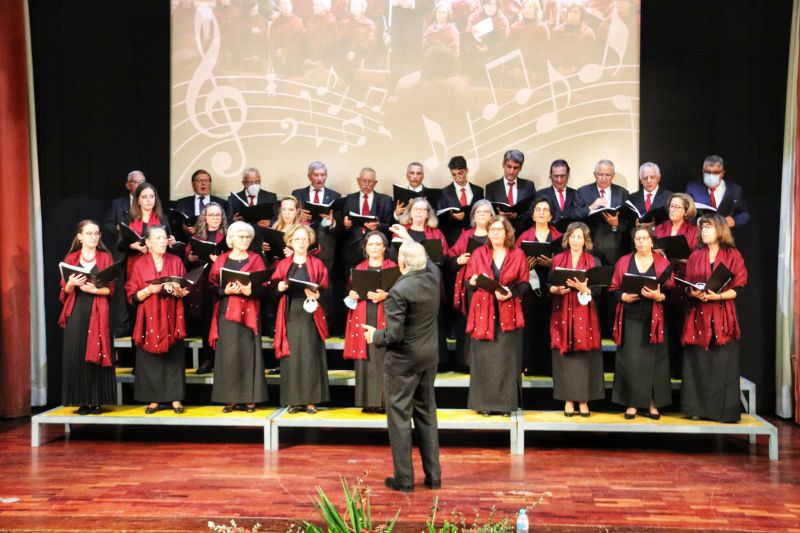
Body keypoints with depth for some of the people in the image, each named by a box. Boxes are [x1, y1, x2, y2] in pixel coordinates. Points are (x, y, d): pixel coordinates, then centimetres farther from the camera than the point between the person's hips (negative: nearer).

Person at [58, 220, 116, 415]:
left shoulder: (106, 258, 5)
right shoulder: (71, 258, 9)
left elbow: (110, 289, 0)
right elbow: (65, 291, 8)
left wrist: (93, 289, -17)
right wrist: (71, 283, -13)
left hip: (98, 313, -1)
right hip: (76, 313, 1)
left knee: (96, 355, -3)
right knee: (76, 356, -2)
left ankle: (97, 401, 2)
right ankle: (82, 401, 4)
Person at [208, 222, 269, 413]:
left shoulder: (256, 259, 7)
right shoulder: (221, 260, 9)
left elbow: (264, 288, -1)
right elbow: (211, 286, 3)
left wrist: (249, 290, -19)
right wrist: (226, 290, -15)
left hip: (248, 314, -1)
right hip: (226, 313, 1)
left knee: (248, 354, -2)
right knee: (227, 355, -2)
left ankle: (250, 398, 3)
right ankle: (230, 398, 4)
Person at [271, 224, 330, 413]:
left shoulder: (317, 264, 7)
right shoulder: (283, 265, 11)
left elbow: (326, 290, 2)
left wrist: (317, 295, -17)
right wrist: (279, 288, -13)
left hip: (309, 316, -1)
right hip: (290, 316, 1)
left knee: (310, 356, -4)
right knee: (291, 357, -1)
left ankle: (310, 400, 2)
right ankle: (293, 400, 5)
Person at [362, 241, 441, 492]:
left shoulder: (398, 291, -23)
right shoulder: (434, 276, -3)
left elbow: (393, 335, -22)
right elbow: (427, 262, 23)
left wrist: (375, 336, -3)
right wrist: (413, 245, 31)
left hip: (403, 361, -7)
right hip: (429, 357, 7)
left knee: (400, 417, 4)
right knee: (427, 414, 16)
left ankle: (404, 479, 10)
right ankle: (433, 475, 22)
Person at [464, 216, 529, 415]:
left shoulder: (518, 254, 4)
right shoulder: (478, 253, 6)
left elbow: (524, 283, 2)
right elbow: (468, 281, 7)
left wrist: (511, 293, -16)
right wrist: (474, 282, -15)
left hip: (508, 313, -1)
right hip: (483, 312, 1)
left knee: (506, 358, 0)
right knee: (484, 357, 0)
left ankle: (506, 403, 7)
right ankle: (484, 402, 7)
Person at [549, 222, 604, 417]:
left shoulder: (594, 261, 5)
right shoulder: (558, 259, 7)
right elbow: (548, 285, 6)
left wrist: (583, 288, -20)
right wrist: (557, 290, -15)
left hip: (584, 314, -1)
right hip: (562, 313, 1)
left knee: (584, 355, -2)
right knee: (564, 354, 0)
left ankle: (583, 400, 5)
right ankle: (568, 399, 6)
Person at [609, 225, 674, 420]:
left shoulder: (663, 263, 4)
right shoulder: (623, 262, 6)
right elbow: (613, 288, 7)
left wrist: (659, 296, -17)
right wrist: (623, 296, -12)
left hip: (653, 320, 0)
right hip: (630, 319, 0)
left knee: (653, 360, 0)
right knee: (630, 360, -3)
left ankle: (653, 403, 10)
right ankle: (631, 403, 4)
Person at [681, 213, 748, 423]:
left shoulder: (733, 255, 2)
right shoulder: (695, 256, 11)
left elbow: (737, 288, -3)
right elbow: (687, 286, 11)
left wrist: (717, 296, -19)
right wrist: (695, 293, -11)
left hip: (722, 316, -2)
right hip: (698, 315, 3)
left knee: (723, 363, -3)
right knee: (698, 362, 1)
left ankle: (724, 410, 3)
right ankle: (699, 408, 7)